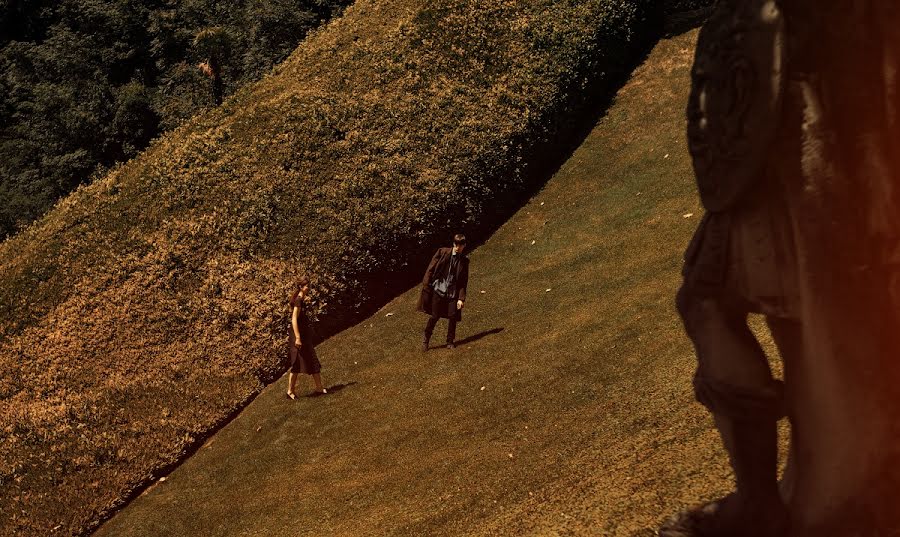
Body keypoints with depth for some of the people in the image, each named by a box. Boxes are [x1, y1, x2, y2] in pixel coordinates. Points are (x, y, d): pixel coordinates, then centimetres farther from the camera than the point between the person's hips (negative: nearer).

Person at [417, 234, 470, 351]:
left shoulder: (464, 261, 5)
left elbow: (464, 282, 5)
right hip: (438, 290, -2)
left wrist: (461, 298, -2)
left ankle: (450, 342, 16)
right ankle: (426, 339, 20)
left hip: (453, 293, 2)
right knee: (434, 316, 0)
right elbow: (430, 269, 0)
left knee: (453, 317, -2)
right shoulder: (442, 252, -2)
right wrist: (426, 286, -5)